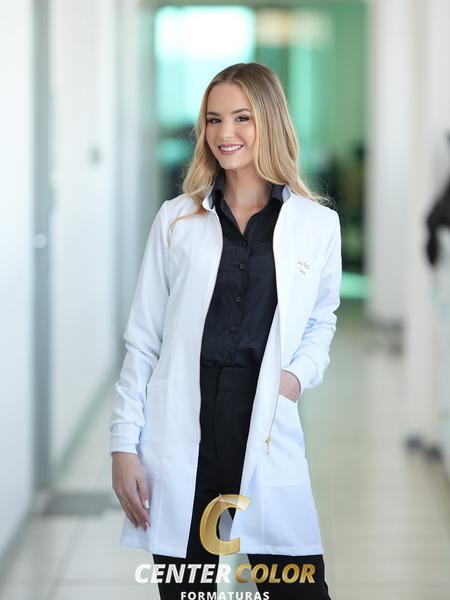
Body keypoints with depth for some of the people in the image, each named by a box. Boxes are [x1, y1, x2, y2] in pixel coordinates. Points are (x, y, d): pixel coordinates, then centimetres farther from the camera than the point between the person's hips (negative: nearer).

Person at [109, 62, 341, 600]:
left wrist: (300, 373, -1)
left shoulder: (318, 223, 5)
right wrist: (124, 445, 0)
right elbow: (142, 340, 6)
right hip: (180, 445, 0)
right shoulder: (176, 219, 6)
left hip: (267, 440, 0)